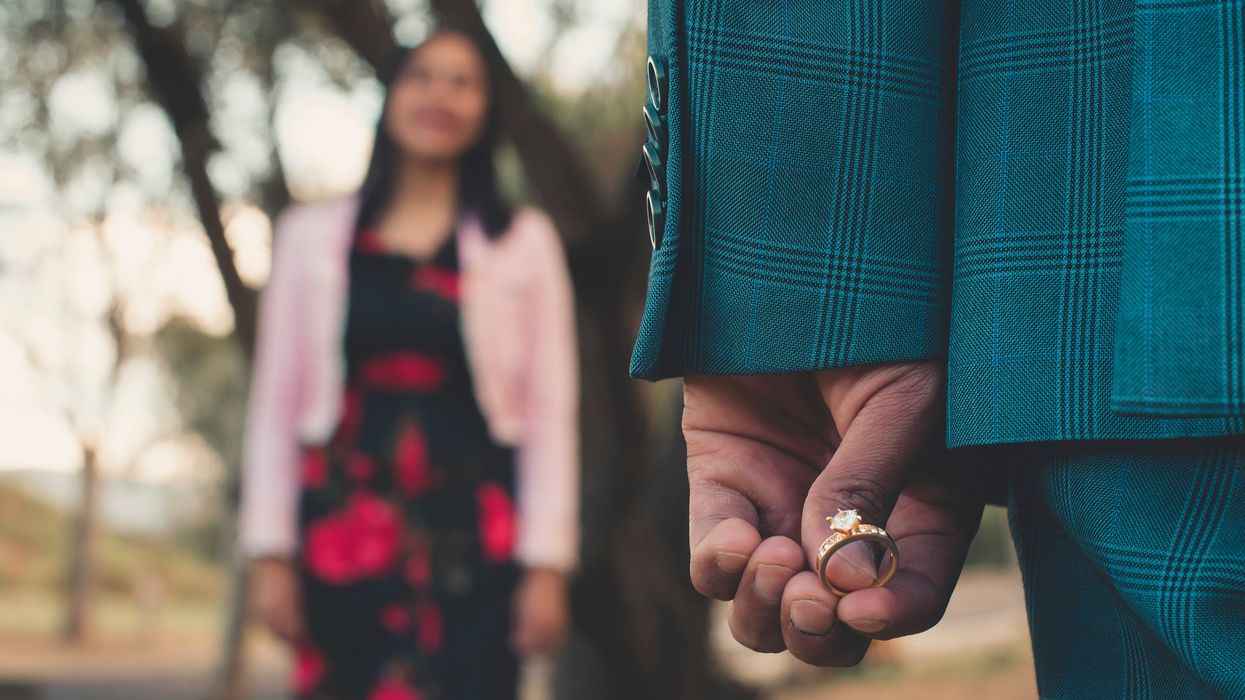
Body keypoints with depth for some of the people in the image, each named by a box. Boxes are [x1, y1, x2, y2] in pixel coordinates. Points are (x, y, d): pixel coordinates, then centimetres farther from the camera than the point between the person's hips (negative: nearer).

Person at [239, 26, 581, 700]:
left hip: (471, 537, -1)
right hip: (344, 531, 1)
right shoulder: (313, 236, 10)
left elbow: (551, 411, 3)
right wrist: (270, 552, 2)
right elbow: (276, 402, 9)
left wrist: (546, 563, -4)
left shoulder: (524, 241, 8)